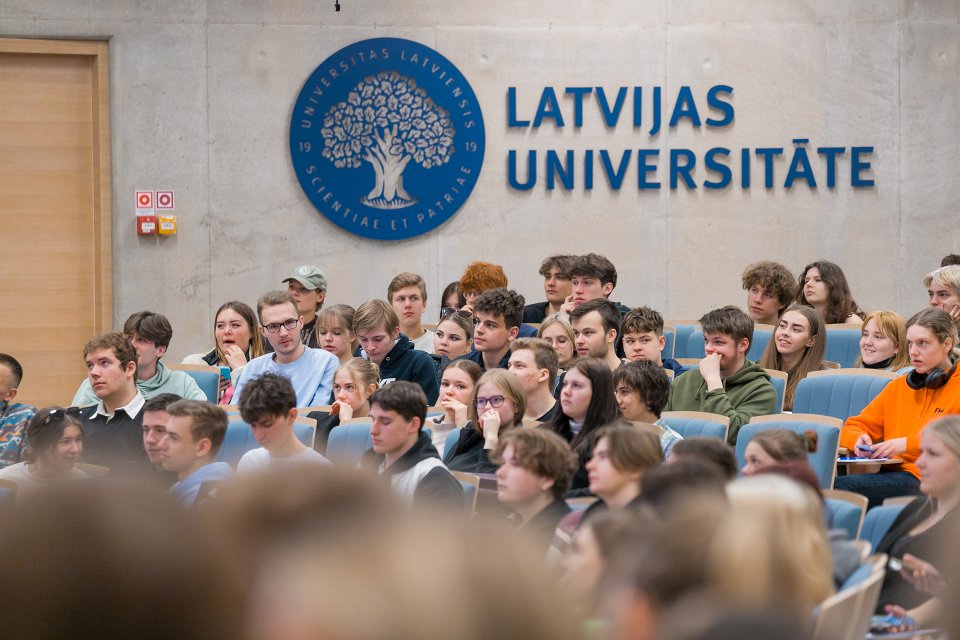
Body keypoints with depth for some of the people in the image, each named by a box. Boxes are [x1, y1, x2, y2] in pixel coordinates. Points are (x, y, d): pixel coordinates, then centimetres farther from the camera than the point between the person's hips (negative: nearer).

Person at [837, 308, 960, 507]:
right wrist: (859, 439, 0)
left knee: (838, 487, -32)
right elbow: (853, 428, 26)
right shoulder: (897, 387, 25)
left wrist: (907, 444, -18)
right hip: (891, 473, 6)